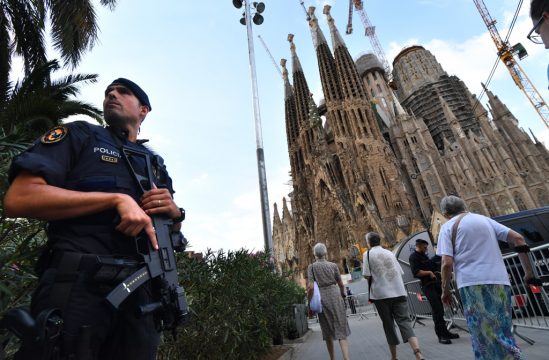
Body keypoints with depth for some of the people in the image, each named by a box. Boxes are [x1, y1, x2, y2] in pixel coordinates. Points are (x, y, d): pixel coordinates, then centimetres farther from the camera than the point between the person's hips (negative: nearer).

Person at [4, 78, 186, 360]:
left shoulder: (156, 164, 19)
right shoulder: (78, 135, 9)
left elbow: (174, 233, 19)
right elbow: (18, 199, -7)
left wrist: (175, 213, -5)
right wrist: (117, 199, -15)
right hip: (77, 283, -3)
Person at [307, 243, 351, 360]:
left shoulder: (311, 267, -4)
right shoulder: (333, 265, 0)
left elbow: (310, 287, -10)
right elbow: (340, 284, 7)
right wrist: (343, 296, 25)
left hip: (321, 298, 0)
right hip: (335, 296, 0)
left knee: (327, 331, 16)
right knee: (341, 329, 5)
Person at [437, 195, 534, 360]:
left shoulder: (448, 226, 0)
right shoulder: (484, 219, 15)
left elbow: (447, 263, -9)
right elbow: (518, 238, 8)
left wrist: (445, 290, 4)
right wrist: (528, 271, 15)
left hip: (473, 283, -5)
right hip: (499, 281, 5)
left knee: (484, 336, 4)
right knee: (503, 331, 17)